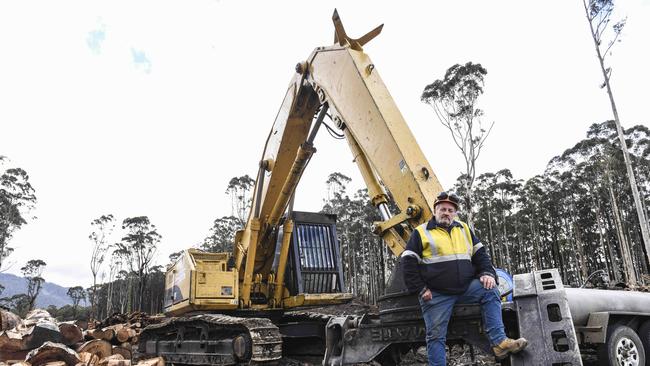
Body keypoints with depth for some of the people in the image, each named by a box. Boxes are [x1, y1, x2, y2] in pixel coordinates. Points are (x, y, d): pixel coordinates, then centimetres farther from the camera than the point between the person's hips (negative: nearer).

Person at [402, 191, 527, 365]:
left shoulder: (464, 229, 15)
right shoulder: (421, 232, 1)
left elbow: (480, 254, 17)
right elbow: (409, 263, -2)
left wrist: (487, 273, -2)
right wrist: (421, 289, -8)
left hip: (466, 287, 3)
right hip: (436, 294, -3)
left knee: (490, 291, -18)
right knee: (436, 336, -3)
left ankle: (499, 342, -19)